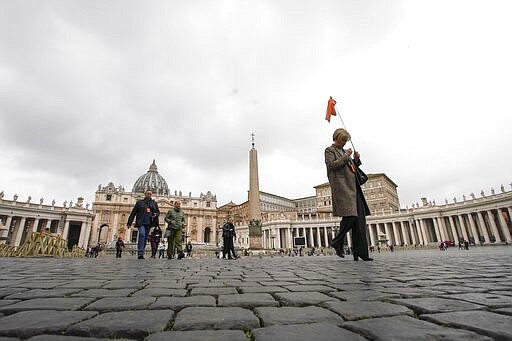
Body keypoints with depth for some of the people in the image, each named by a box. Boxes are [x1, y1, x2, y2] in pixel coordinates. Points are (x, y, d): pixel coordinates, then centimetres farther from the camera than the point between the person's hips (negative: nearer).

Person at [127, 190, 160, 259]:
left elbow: (158, 211, 22)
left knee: (145, 239, 3)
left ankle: (141, 254, 12)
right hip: (140, 223, -3)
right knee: (142, 234, -24)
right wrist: (129, 223, 5)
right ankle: (140, 253, -23)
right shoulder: (139, 202, 10)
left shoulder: (154, 203, 16)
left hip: (148, 223, 3)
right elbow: (133, 213, 8)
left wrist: (156, 214, -3)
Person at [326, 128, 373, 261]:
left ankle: (360, 252, 4)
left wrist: (356, 159, 12)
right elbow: (331, 165, -11)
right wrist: (345, 156, -8)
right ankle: (337, 243, 3)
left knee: (360, 218, 1)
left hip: (353, 187, 8)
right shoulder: (329, 150, 4)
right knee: (350, 216, -17)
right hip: (342, 187, -8)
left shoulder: (345, 151, 27)